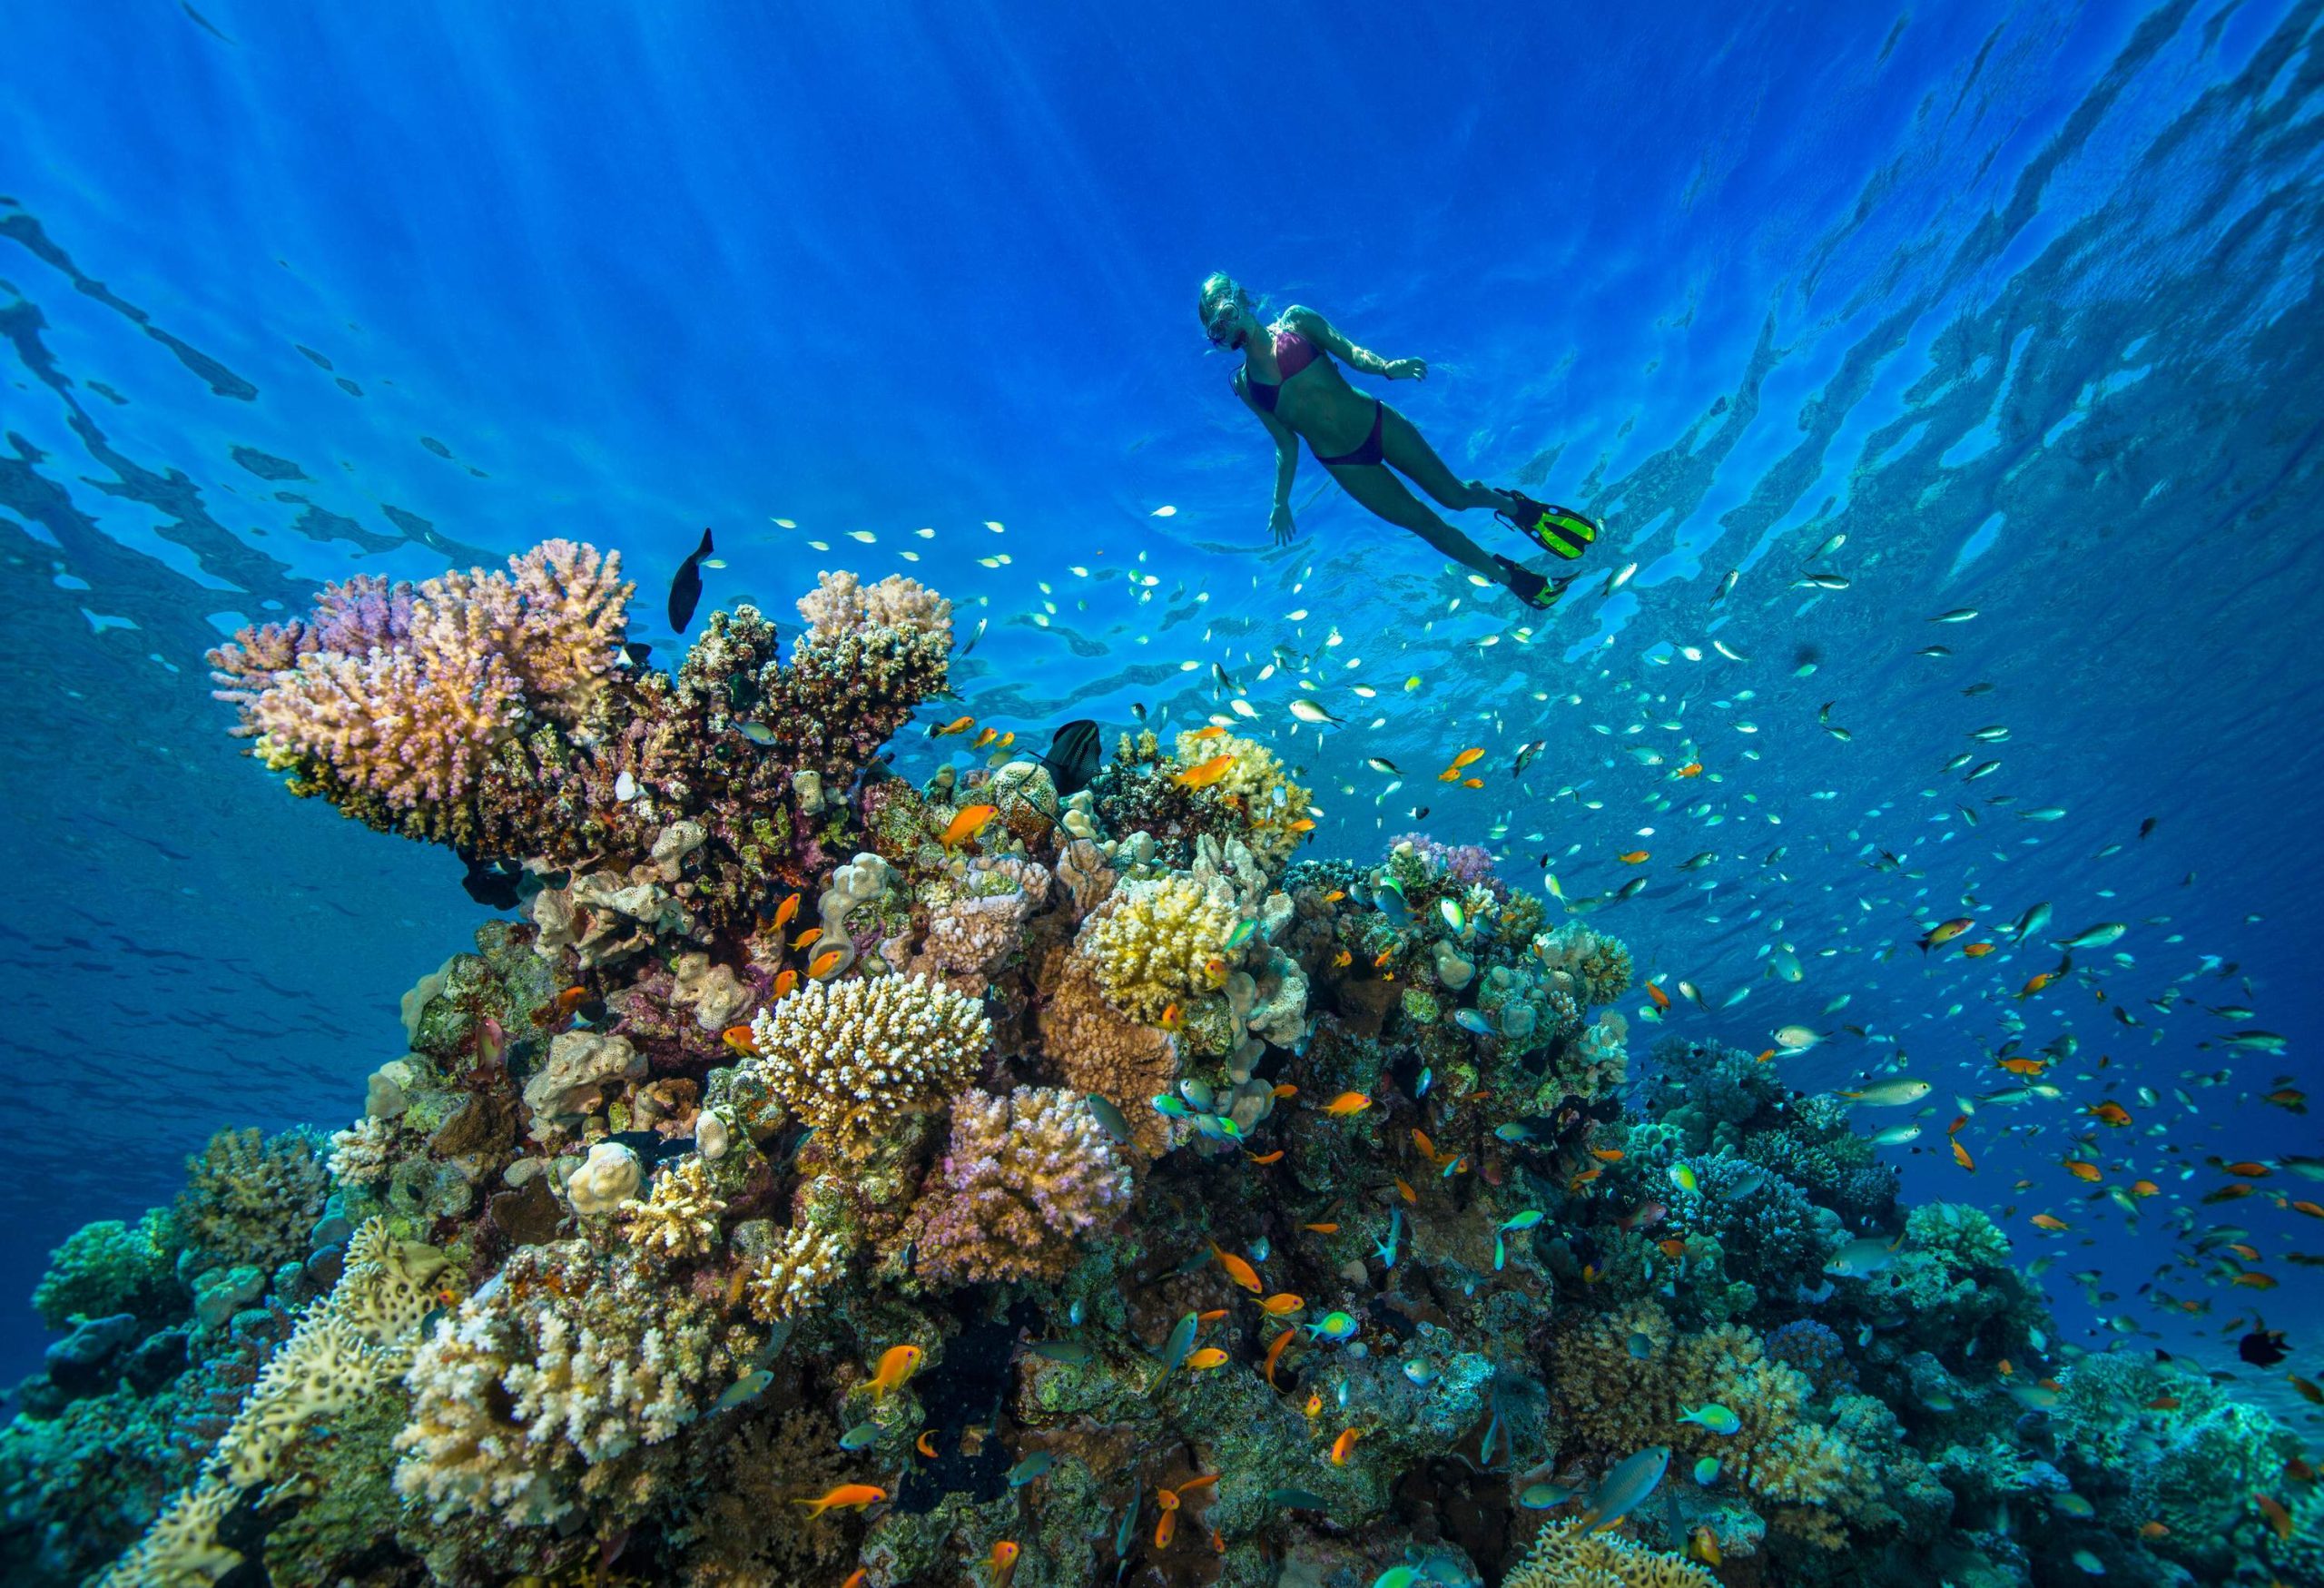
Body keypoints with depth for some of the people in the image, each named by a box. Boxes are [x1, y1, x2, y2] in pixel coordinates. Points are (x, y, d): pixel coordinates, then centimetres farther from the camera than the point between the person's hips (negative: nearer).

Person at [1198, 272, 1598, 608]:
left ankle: (1516, 507, 36)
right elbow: (1286, 444, 6)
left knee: (1453, 494, 2)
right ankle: (1512, 578, 22)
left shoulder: (1295, 321, -1)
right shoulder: (1244, 384, 2)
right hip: (1342, 463, 1)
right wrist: (1281, 503, 2)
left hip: (1377, 423, -1)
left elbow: (1350, 351, -8)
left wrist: (1386, 367, -28)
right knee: (1424, 523, 5)